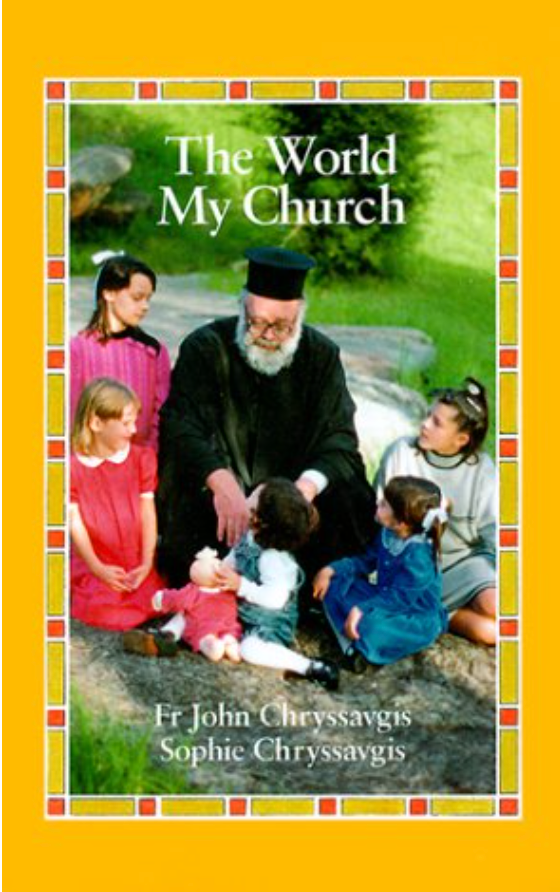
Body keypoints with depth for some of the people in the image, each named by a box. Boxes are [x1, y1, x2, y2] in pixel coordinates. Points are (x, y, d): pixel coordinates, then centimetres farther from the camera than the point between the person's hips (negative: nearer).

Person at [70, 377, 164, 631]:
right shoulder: (73, 466, -5)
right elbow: (75, 523, -8)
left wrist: (146, 563, -11)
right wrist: (98, 569, -17)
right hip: (95, 564, -2)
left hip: (136, 564, 2)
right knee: (103, 612, -23)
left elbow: (148, 515, -1)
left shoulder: (141, 458, 3)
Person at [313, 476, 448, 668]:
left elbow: (399, 598, -28)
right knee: (334, 586, 1)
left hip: (417, 622, -9)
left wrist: (361, 609, -34)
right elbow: (366, 561, 9)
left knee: (368, 624, -38)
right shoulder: (388, 534, -6)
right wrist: (331, 570, 0)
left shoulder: (417, 556, -30)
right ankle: (351, 647, -12)